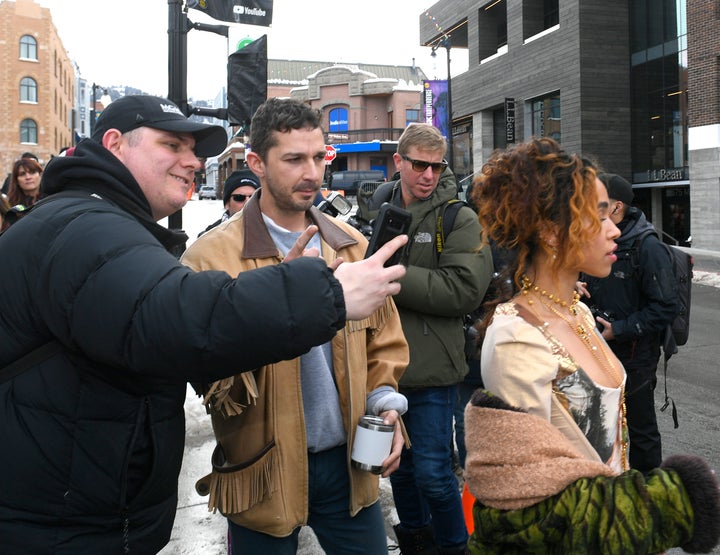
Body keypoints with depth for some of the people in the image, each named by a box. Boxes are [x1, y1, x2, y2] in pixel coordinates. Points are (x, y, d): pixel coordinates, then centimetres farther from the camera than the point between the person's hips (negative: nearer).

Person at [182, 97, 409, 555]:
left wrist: (384, 402, 0)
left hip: (348, 461, 4)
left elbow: (383, 338, 15)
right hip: (264, 471, -4)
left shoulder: (351, 244, 6)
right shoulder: (212, 256, -10)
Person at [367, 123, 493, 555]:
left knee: (432, 472, 0)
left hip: (431, 369, -5)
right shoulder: (378, 211, 9)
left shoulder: (459, 219, -6)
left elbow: (465, 289, -19)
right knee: (400, 465, 19)